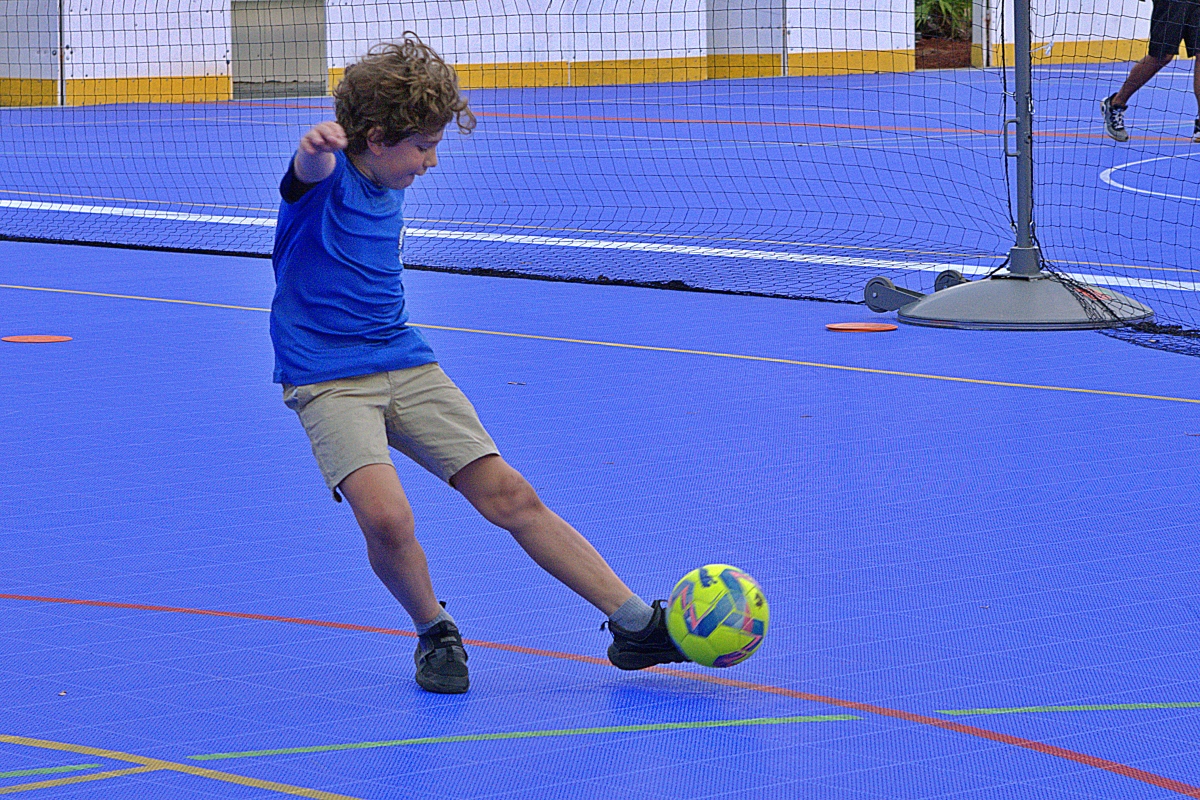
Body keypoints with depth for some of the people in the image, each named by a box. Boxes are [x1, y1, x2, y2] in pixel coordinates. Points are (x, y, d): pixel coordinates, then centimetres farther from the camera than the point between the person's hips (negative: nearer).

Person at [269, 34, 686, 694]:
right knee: (386, 517, -28)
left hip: (406, 366, 7)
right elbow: (311, 169, -40)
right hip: (329, 381, -7)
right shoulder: (329, 174, -13)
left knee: (507, 495, -1)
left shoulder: (388, 192, 12)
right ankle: (434, 633, 0)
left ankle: (636, 624, 2)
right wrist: (316, 144, -64)